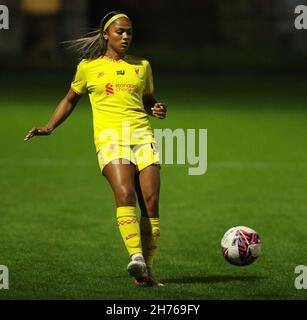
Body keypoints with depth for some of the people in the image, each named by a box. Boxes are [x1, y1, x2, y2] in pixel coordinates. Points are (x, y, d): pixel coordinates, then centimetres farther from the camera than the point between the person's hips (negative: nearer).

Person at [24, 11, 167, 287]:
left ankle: (146, 268, -3)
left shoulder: (141, 66, 20)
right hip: (110, 136, -3)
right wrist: (49, 127, 15)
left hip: (142, 135, 3)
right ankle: (136, 257, -39)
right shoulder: (88, 67, 13)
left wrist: (158, 110, 8)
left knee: (151, 201, -11)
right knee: (125, 194, -26)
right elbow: (70, 100, 25)